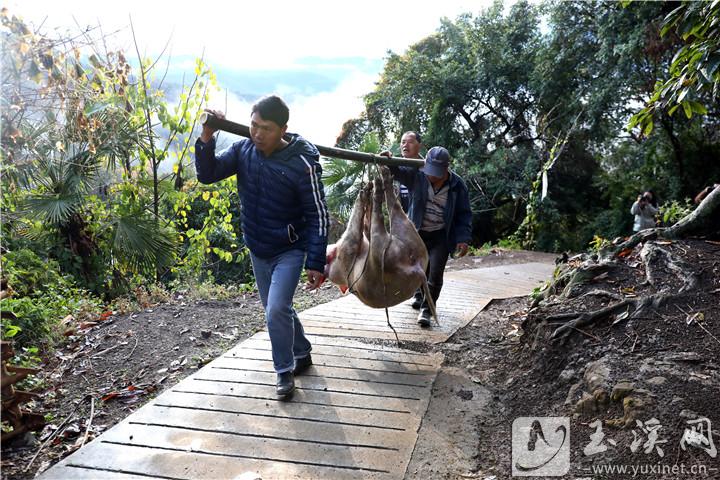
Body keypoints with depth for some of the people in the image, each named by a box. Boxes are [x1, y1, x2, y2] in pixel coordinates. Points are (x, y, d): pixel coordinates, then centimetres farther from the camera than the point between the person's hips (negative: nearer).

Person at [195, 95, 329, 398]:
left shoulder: (301, 164, -22)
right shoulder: (243, 150, -8)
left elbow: (319, 217, -17)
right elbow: (207, 174, -8)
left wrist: (316, 263, -18)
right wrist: (206, 140, -25)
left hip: (289, 251, -6)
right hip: (257, 250, 6)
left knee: (277, 310, -16)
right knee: (276, 310, 17)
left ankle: (285, 372, 6)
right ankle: (303, 354, 40)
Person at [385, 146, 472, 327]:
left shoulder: (457, 185, -10)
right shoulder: (416, 175, -9)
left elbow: (464, 214, -4)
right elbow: (397, 171, -23)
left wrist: (463, 239, -12)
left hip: (441, 237, -2)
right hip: (417, 233, 2)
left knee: (435, 273, -10)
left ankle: (426, 309, 3)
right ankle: (420, 296, 44)